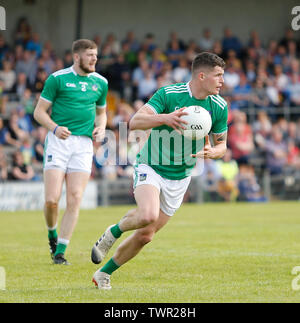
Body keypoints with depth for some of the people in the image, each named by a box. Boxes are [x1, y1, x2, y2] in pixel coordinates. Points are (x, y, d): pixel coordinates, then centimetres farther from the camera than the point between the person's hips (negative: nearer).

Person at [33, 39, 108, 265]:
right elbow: (40, 112, 2)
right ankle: (52, 234, 19)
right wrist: (54, 127, -16)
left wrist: (101, 128, 5)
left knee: (75, 199, -8)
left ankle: (60, 251, -1)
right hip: (58, 142, -3)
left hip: (84, 144, 3)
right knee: (52, 199, -11)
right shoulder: (58, 79, 0)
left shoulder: (100, 82, 12)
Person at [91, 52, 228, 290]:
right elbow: (135, 122, -24)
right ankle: (113, 233, 1)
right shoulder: (168, 94, -17)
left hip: (179, 178, 4)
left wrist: (212, 152, -16)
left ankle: (104, 273, 24)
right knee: (148, 215, -32)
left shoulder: (220, 107, -4)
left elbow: (221, 144, 8)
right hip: (151, 167, -4)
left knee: (145, 235, 3)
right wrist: (165, 118, -42)